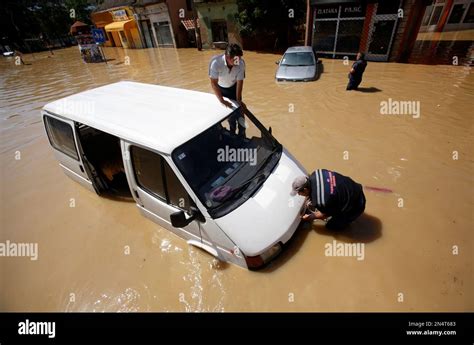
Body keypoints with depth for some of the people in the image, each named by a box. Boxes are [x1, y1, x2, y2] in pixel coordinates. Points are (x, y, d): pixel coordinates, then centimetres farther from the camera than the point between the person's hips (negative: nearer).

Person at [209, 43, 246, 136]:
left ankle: (242, 135, 9)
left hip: (233, 87, 1)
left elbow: (240, 81, -23)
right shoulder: (216, 62, -37)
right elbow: (213, 83, -36)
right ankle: (232, 133, 24)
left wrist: (238, 100, -29)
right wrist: (222, 100, -43)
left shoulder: (241, 63, -31)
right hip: (220, 88, 0)